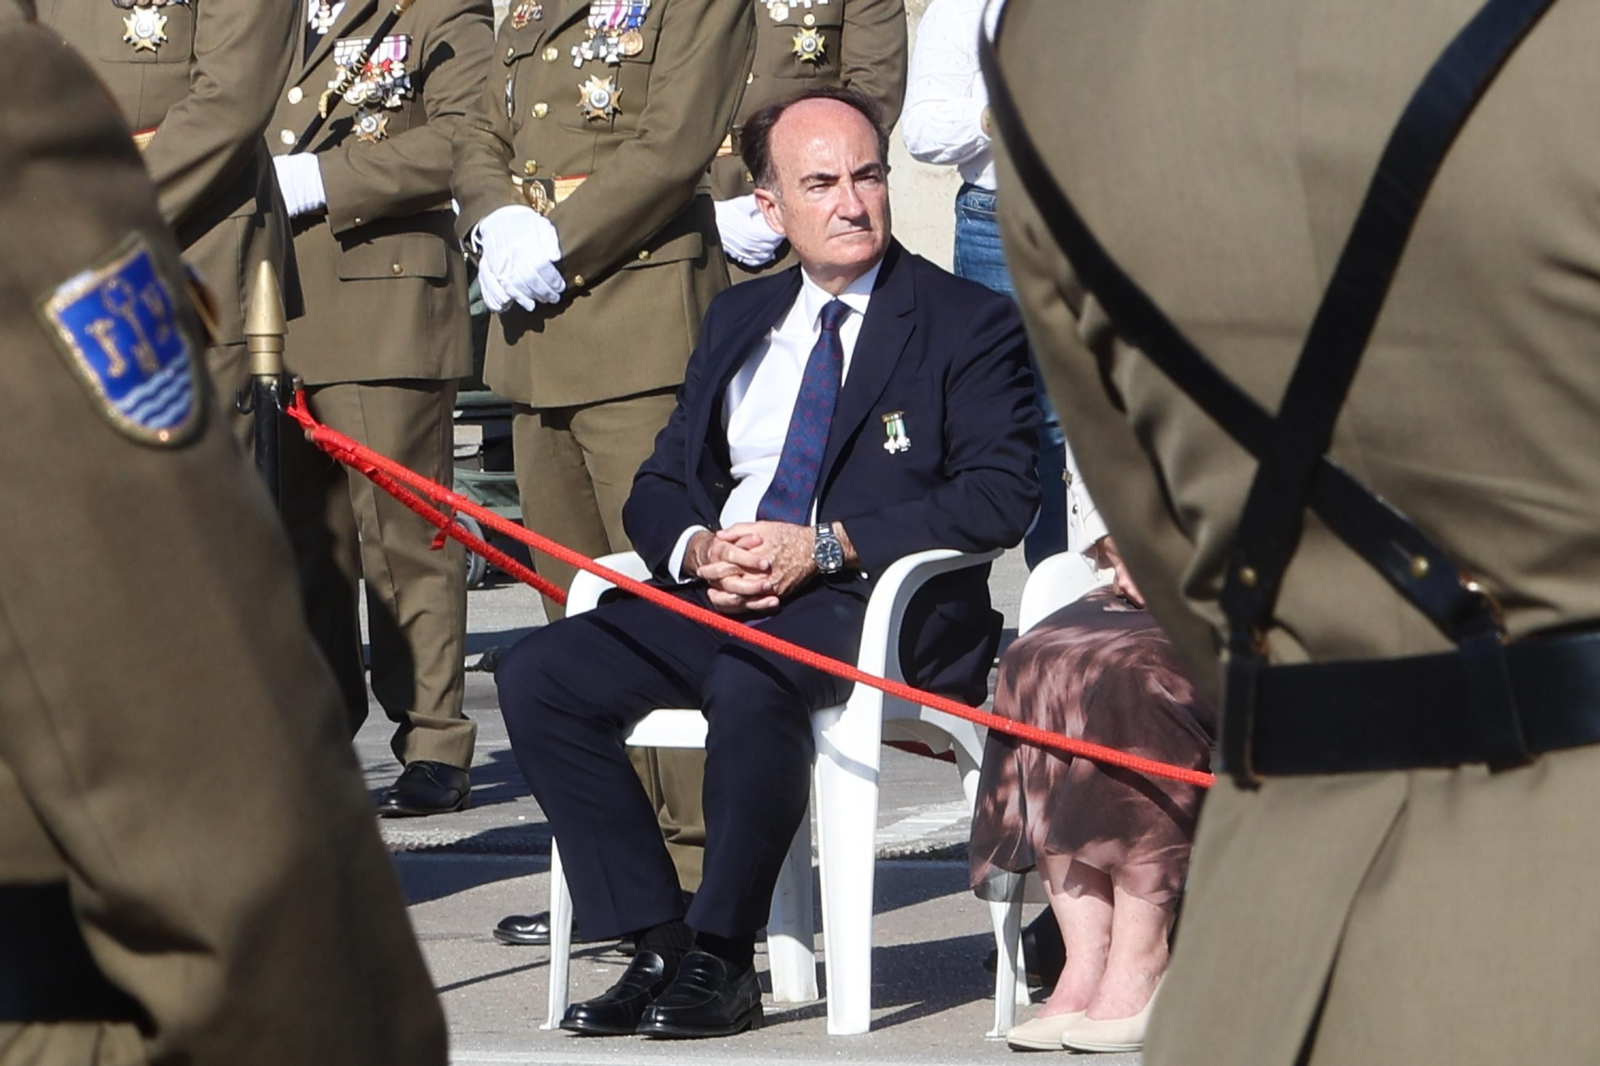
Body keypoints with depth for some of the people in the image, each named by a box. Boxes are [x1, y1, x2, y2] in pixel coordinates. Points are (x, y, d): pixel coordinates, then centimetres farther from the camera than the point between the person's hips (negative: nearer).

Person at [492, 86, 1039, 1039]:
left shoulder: (969, 323, 3)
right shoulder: (739, 319, 21)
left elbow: (1000, 497, -9)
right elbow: (660, 486, 20)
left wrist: (823, 546, -17)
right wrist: (698, 549, -6)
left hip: (883, 604, -6)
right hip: (719, 597, 6)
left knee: (751, 682, -38)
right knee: (539, 676, -16)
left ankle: (723, 962, -23)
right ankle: (661, 947, -15)